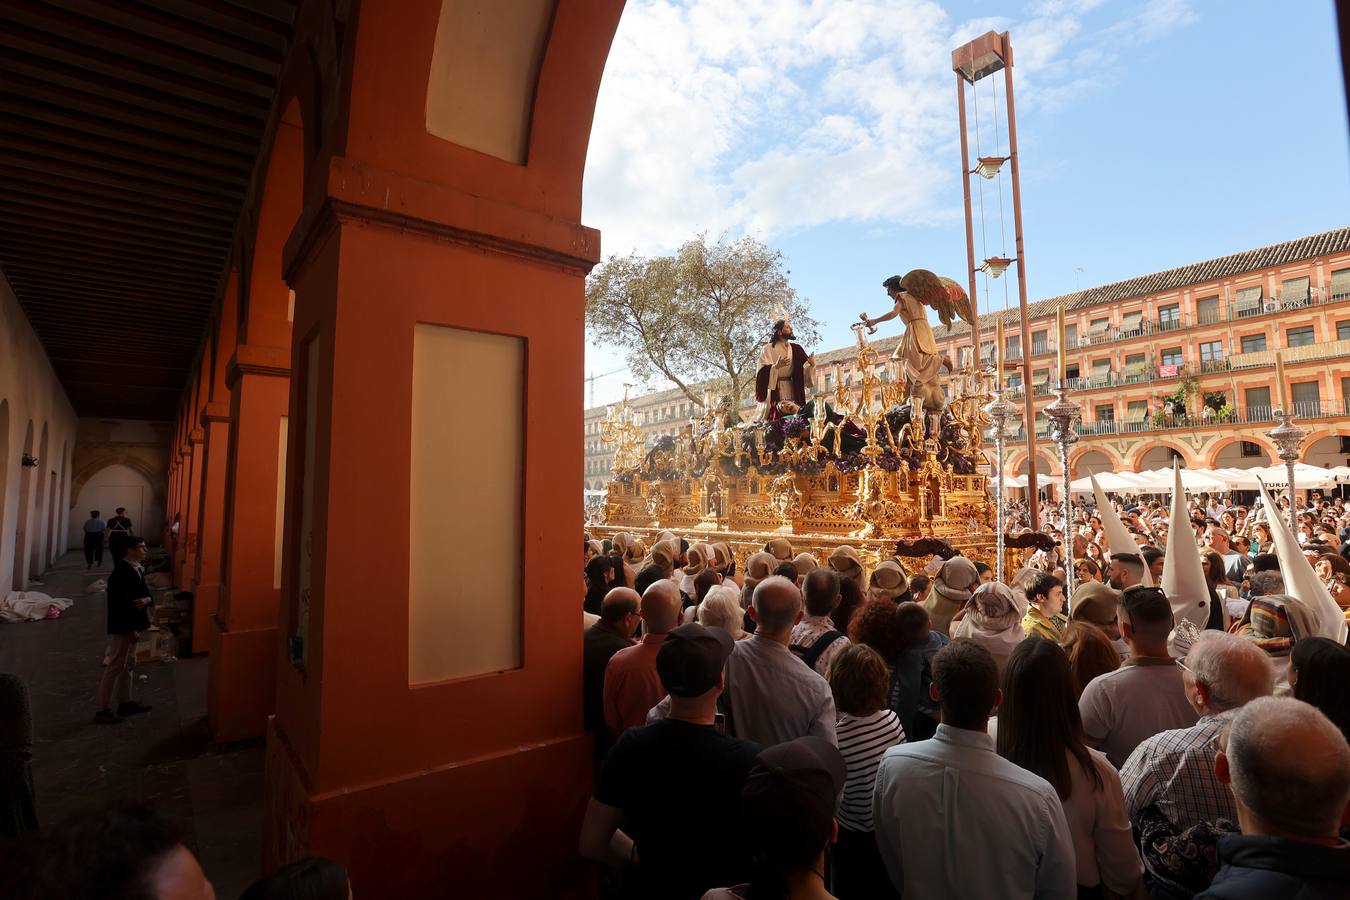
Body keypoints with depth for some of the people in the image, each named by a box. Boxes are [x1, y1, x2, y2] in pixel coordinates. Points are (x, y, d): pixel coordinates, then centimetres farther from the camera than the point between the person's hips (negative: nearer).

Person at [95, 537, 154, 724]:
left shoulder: (136, 569, 8)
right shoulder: (121, 573, -21)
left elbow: (145, 593, 12)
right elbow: (121, 605, -23)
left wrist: (146, 600, -13)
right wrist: (131, 630, -20)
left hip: (132, 625, 10)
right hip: (122, 627, -10)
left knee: (129, 665, 18)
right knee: (114, 668, -1)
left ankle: (125, 703, 30)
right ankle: (102, 710, 10)